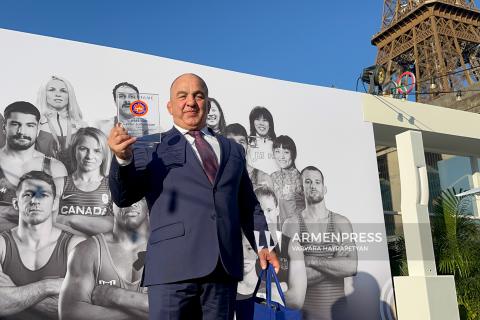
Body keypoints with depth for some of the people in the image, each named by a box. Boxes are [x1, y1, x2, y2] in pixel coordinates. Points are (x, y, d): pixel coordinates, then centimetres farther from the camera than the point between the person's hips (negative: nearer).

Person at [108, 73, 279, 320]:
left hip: (224, 267, 4)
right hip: (172, 266, -3)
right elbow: (124, 197, -1)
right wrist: (123, 158, -19)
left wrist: (263, 245, 7)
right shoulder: (153, 148, 8)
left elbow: (248, 205, 20)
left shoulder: (233, 150, 19)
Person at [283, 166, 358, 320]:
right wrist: (336, 264, -14)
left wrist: (311, 260, -15)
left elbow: (351, 267, -13)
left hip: (337, 307, 2)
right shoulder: (291, 224, -7)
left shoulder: (341, 222, -2)